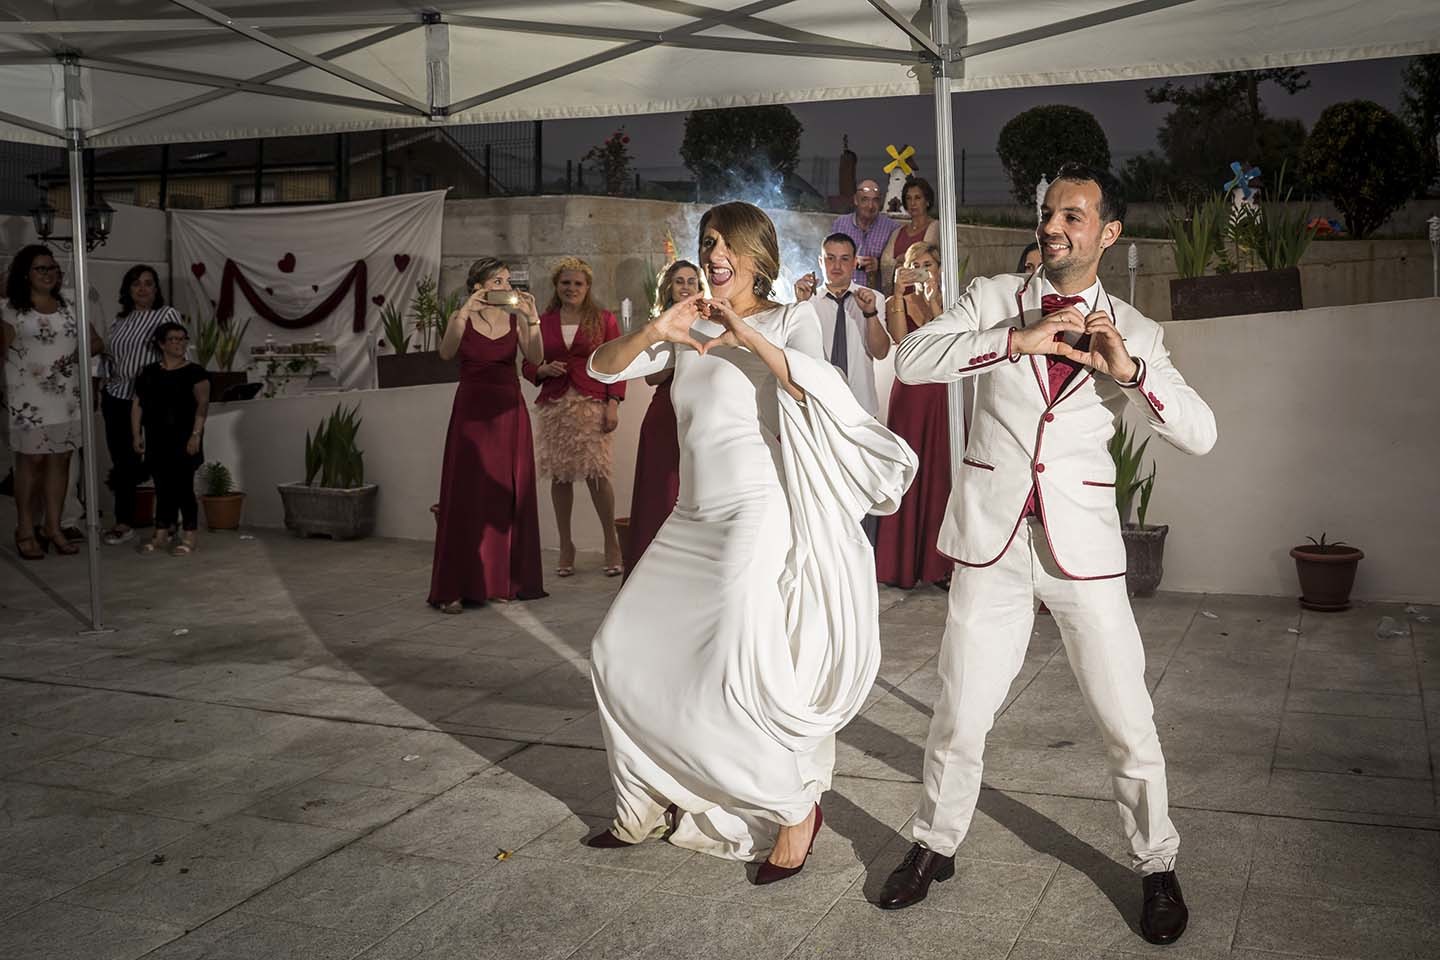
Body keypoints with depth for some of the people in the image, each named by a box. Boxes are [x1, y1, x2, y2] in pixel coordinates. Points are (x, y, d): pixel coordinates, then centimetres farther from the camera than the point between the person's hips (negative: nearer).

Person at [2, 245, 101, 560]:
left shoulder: (69, 307, 12)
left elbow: (96, 342, 13)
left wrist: (76, 354, -6)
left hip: (67, 397, 4)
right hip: (29, 397, -4)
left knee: (60, 460, 5)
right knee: (31, 460, -3)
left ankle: (53, 527, 13)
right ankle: (26, 530, 5)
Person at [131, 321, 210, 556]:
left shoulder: (194, 372, -2)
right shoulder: (149, 373, 10)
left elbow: (202, 403, -11)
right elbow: (137, 404, 11)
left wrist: (196, 434, -20)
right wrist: (136, 434, 4)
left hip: (183, 441, -4)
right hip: (157, 441, 4)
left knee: (183, 487, -3)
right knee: (162, 488, 9)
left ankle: (188, 536, 3)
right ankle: (162, 534, 17)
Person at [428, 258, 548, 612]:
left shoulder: (516, 318, 7)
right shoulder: (462, 317, 2)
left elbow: (535, 358, -9)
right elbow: (446, 352, -17)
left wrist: (532, 319, -20)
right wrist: (465, 313, -27)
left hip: (509, 411, 3)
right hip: (471, 411, -3)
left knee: (509, 496, 2)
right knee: (465, 497, -6)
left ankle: (504, 580, 11)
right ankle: (455, 589, -4)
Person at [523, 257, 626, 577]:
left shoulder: (603, 320, 7)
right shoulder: (542, 322, 12)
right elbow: (529, 365, 16)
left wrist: (613, 404, -7)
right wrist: (544, 370, -6)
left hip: (591, 405, -2)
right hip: (554, 406, 3)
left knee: (597, 473, -9)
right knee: (560, 476, 3)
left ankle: (611, 542, 4)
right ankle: (566, 545, 13)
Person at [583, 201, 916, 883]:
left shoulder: (789, 320, 1)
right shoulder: (692, 329, 15)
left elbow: (817, 388, -17)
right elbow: (603, 369, 8)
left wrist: (750, 336, -22)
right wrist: (656, 331, -9)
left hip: (758, 514, -7)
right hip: (693, 521, 7)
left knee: (737, 678, -15)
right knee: (623, 655, 8)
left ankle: (797, 807, 7)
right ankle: (650, 805, 25)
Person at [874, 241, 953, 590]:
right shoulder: (897, 303, 6)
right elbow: (900, 338, -14)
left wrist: (933, 302, -15)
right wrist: (900, 292, -19)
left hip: (943, 394, 1)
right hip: (909, 394, -1)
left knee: (941, 474, 0)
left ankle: (940, 563, 8)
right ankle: (905, 564, 7)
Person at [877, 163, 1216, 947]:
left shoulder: (1133, 332, 4)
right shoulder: (994, 297, 3)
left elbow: (1200, 434, -4)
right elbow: (910, 359, -12)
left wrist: (1131, 369, -19)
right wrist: (1015, 340, -21)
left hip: (1082, 543, 0)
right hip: (990, 537, 0)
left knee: (1127, 724, 4)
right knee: (959, 717, 7)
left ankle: (1155, 866, 28)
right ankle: (935, 846, 30)